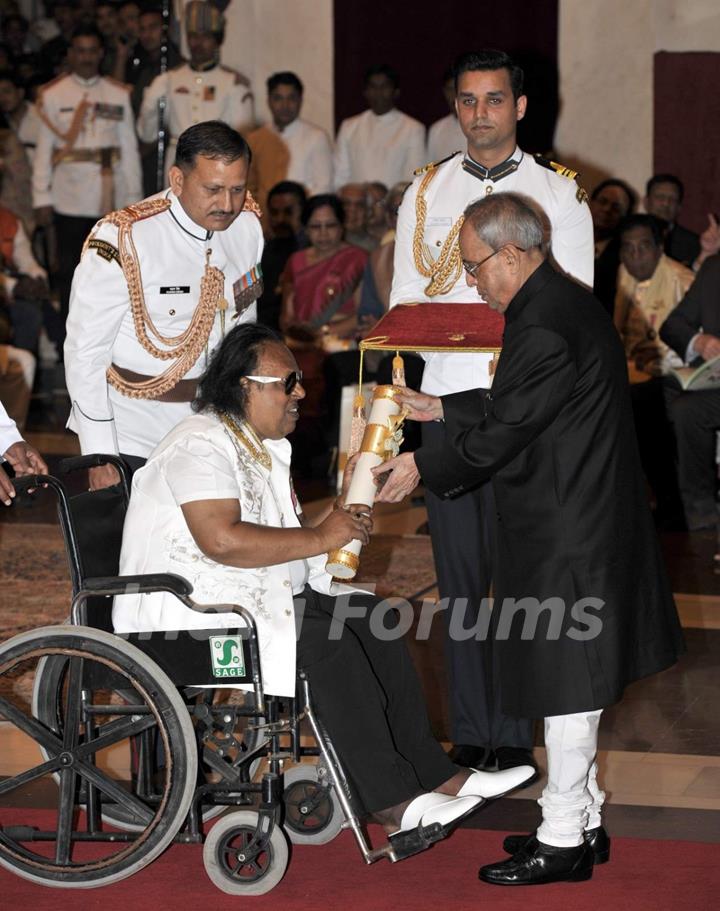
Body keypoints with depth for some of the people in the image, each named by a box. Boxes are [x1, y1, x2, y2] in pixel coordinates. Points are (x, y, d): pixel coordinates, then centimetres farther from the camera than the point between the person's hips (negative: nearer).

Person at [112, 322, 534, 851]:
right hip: (200, 607, -10)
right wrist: (319, 538, -22)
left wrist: (340, 529, 5)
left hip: (266, 595, 10)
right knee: (329, 643, -26)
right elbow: (221, 540, -30)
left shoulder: (264, 445, 16)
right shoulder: (203, 444, -16)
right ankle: (393, 802, -24)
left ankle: (435, 774, -3)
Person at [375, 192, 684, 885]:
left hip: (568, 536, -10)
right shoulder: (559, 304, 11)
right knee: (570, 681, 18)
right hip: (576, 523, 10)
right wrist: (440, 409, 23)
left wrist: (425, 467, -7)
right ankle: (581, 819, 28)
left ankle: (564, 841, 7)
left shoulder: (546, 326, -22)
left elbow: (505, 429, -19)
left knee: (566, 684, -2)